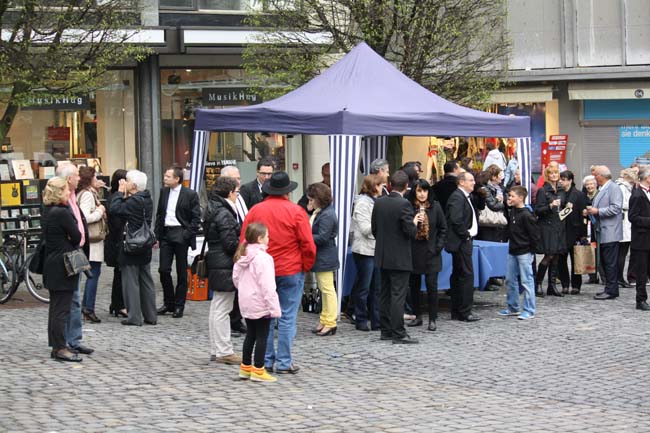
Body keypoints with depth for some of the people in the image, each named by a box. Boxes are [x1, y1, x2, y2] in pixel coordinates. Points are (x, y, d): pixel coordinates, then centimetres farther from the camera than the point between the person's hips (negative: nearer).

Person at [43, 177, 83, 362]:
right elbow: (77, 237, -12)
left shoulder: (48, 210, 8)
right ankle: (60, 348, -1)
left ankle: (57, 346, 21)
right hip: (63, 266, -9)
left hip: (52, 265, 9)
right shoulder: (62, 213, -19)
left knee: (56, 307, 14)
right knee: (62, 308, -4)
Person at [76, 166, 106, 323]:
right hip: (92, 240, -10)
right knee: (94, 273, -5)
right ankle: (89, 309, -2)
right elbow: (85, 217, -27)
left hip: (93, 239, 10)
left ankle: (85, 306, 18)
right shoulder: (87, 195, -16)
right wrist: (100, 211, -13)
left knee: (93, 273, 15)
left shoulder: (87, 193, 14)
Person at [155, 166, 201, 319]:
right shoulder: (164, 192, 11)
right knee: (163, 270, 2)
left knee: (181, 272, 2)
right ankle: (168, 303, 15)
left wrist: (188, 235, -13)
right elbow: (159, 214, 15)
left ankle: (179, 305, 10)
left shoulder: (190, 195, -5)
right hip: (166, 234, 5)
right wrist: (157, 236, 9)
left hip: (180, 235, -5)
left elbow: (196, 218, -5)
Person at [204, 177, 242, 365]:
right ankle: (223, 351, 0)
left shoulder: (213, 210, 13)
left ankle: (216, 350, 22)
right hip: (225, 266, -10)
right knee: (222, 309, -5)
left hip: (215, 264, 10)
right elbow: (231, 243, -20)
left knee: (217, 309, 15)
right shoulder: (224, 214, -17)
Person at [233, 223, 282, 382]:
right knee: (262, 336, -1)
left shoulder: (241, 257, 6)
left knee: (250, 334, 17)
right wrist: (274, 307, -19)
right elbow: (267, 286, -21)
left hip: (246, 303, 8)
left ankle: (245, 367, 22)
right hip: (261, 305, -8)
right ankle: (258, 370, 1)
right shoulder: (263, 258, -19)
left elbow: (235, 278, 14)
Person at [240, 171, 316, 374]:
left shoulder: (255, 211, 1)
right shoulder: (296, 211, -8)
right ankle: (284, 362, 2)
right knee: (287, 318, 2)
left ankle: (265, 360, 15)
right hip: (290, 272, -3)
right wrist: (306, 267, 7)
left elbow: (244, 242, 5)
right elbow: (307, 244, -8)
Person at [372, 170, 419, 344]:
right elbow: (410, 232, -19)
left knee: (385, 294, 13)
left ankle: (386, 330, 19)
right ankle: (398, 334, -4)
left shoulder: (379, 202, 2)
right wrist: (415, 222, 1)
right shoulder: (403, 204, -17)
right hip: (400, 258, -7)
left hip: (383, 256, 7)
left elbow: (374, 229, 8)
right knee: (398, 295, -5)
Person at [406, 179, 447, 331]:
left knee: (431, 285, -4)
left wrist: (438, 247, -2)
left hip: (431, 252, -1)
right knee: (414, 285, 9)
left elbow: (443, 228, 5)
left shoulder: (435, 207, 0)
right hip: (413, 252, 1)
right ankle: (417, 316, 22)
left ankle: (432, 319, 3)